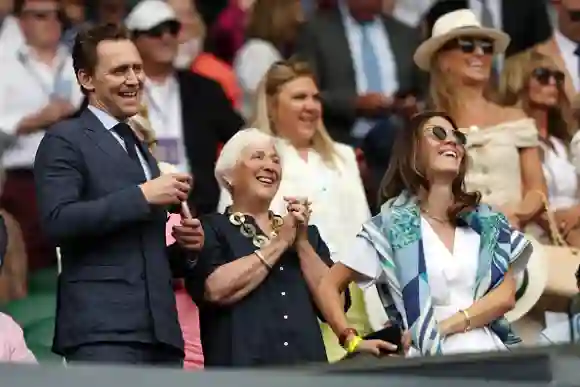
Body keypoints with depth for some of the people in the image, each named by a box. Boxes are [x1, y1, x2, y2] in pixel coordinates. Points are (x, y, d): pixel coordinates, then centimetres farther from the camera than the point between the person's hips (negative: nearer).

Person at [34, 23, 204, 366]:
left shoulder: (140, 149, 27)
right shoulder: (66, 140, 1)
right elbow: (58, 220, -15)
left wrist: (184, 250, 12)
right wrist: (141, 195, -13)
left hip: (161, 332, 8)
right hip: (102, 330, -8)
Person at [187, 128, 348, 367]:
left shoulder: (306, 231, 18)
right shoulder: (211, 229, 5)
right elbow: (216, 290, -14)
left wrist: (302, 242, -2)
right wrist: (279, 243, -5)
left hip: (307, 364, 4)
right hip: (242, 364, -4)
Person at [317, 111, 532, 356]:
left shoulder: (487, 221, 14)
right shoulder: (390, 226, 5)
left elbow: (506, 295, 6)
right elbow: (328, 287, 7)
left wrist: (445, 325, -6)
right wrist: (353, 342, -7)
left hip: (488, 352, 3)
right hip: (432, 360, -3)